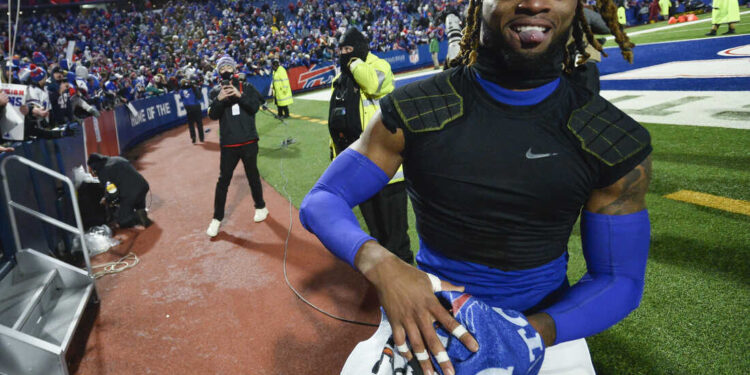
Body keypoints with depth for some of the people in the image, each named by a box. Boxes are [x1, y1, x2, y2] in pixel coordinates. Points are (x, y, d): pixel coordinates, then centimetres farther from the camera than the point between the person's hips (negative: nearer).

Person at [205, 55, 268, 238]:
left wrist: (239, 95, -21)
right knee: (223, 180, 1)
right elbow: (213, 115, -5)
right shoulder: (215, 92, 5)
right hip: (228, 144, 0)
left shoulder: (246, 87, 4)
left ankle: (260, 207, 32)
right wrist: (219, 99, -22)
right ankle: (217, 218, 11)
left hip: (248, 141, 0)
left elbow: (255, 107, -8)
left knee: (253, 175, 12)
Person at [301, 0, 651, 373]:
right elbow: (321, 200, -10)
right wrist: (379, 263, -31)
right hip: (432, 311, 0)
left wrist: (532, 334, -24)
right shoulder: (411, 115, -13)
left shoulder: (616, 143, -10)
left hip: (546, 322, 1)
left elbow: (619, 278, -6)